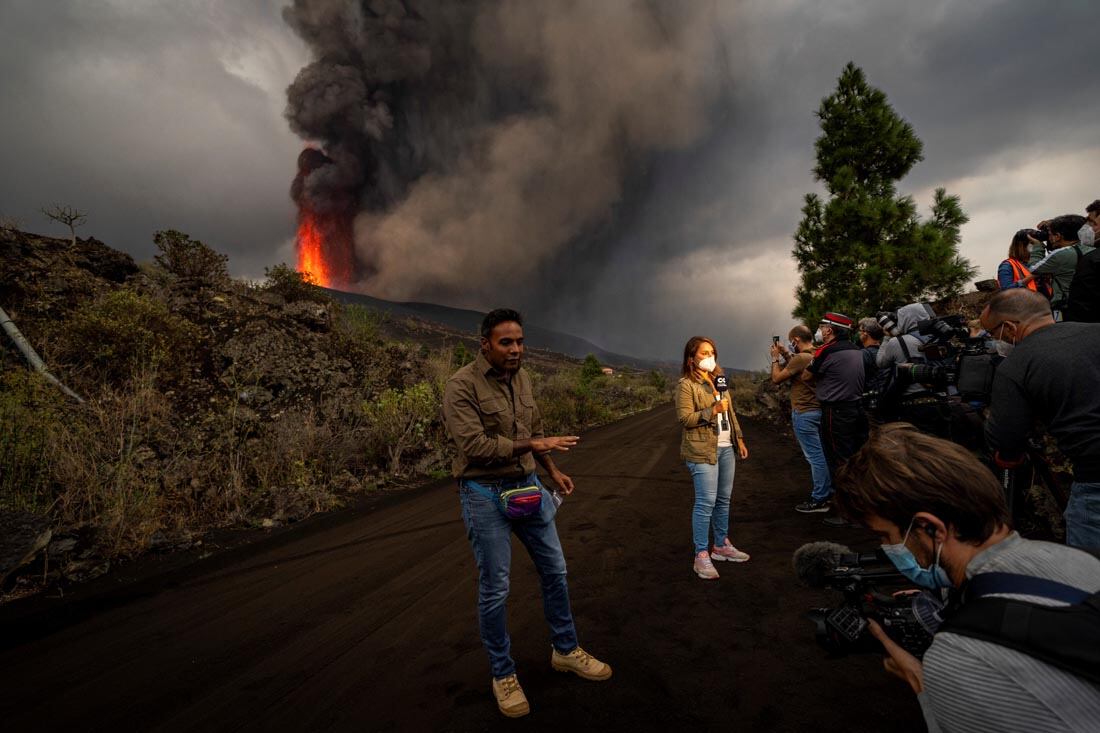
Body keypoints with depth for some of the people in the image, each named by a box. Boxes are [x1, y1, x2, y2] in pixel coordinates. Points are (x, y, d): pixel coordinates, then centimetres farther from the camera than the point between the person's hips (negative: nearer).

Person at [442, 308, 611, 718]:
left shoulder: (522, 377, 5)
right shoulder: (462, 385, -16)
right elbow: (474, 446, -24)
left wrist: (552, 470, 14)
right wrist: (532, 446, -23)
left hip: (527, 487, 7)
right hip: (485, 495, -6)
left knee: (554, 572, 16)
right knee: (494, 589, 5)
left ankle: (565, 651, 37)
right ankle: (503, 674, 28)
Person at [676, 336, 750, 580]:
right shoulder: (686, 385, -8)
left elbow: (730, 412, 20)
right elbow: (685, 418, -14)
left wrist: (739, 439, 17)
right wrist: (713, 410, -21)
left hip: (726, 448, 8)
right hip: (703, 450, -7)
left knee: (724, 499, 12)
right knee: (706, 502, -9)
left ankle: (721, 545, 26)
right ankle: (701, 556, -2)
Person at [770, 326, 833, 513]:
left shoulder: (800, 358, -19)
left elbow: (776, 378, -11)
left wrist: (775, 358, 2)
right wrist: (786, 355, 17)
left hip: (804, 413, -9)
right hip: (819, 410, 9)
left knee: (814, 456, -3)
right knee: (820, 454, 18)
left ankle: (819, 499, 4)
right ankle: (827, 492, 29)